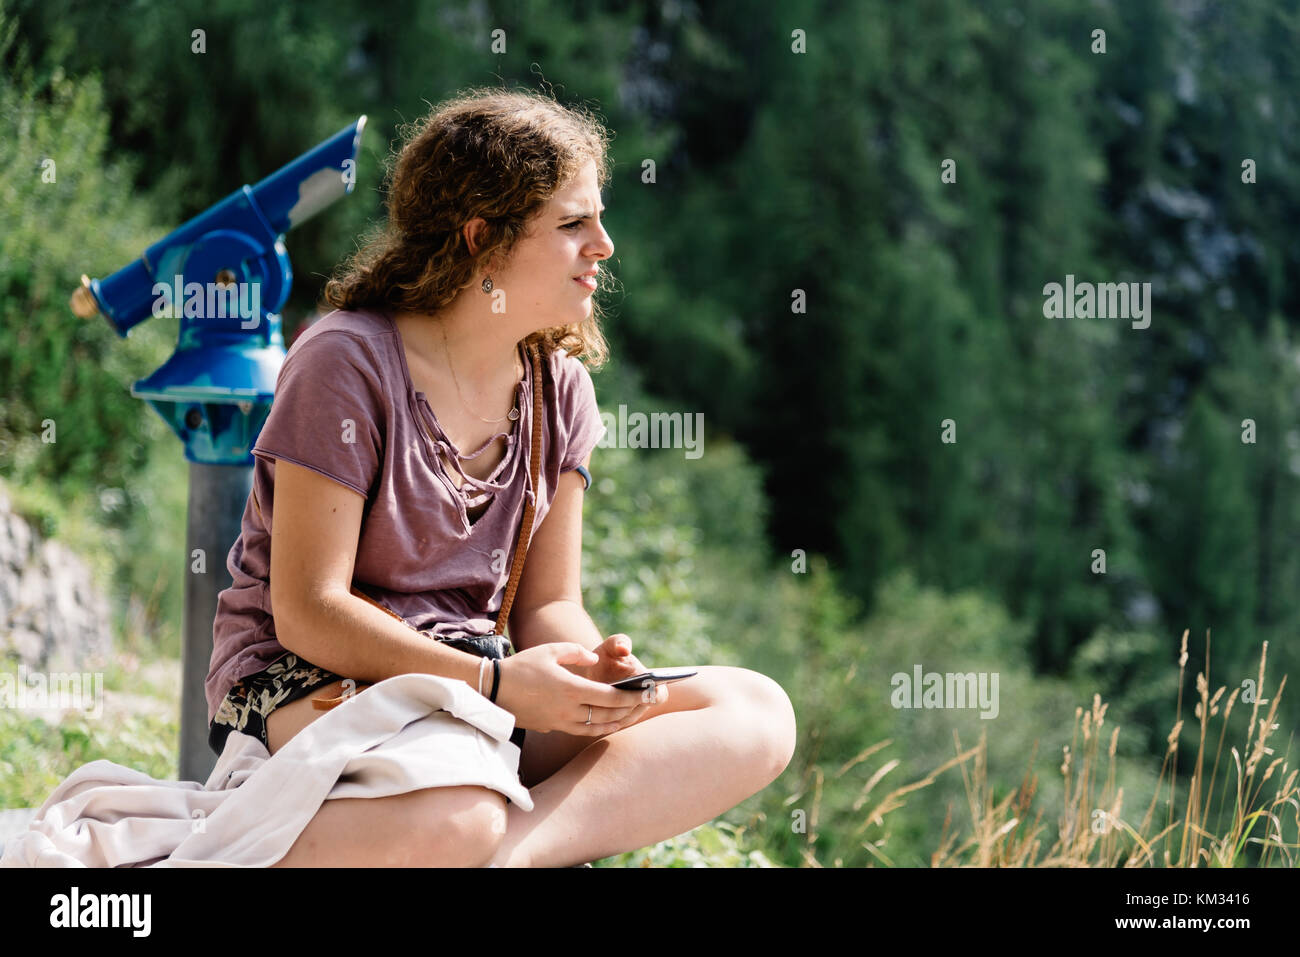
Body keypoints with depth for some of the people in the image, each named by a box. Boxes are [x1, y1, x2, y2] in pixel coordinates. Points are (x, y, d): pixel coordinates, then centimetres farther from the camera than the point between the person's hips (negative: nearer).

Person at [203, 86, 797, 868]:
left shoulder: (559, 388, 9)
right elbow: (307, 611, -16)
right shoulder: (349, 362, -12)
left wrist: (593, 667, -16)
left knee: (757, 715, -15)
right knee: (451, 817, -42)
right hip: (310, 683, -7)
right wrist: (496, 682, -24)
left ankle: (512, 842, -30)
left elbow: (549, 605, 9)